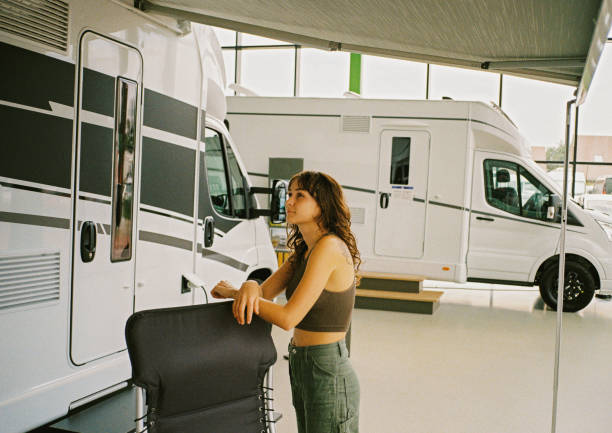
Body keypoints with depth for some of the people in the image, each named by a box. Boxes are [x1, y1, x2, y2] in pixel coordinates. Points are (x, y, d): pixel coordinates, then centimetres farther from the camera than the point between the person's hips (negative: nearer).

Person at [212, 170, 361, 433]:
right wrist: (250, 287, -18)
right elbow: (264, 292, 7)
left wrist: (233, 292, -10)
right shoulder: (303, 252, 10)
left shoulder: (330, 246, -19)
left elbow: (288, 318, -22)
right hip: (300, 369, 9)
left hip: (328, 374, -9)